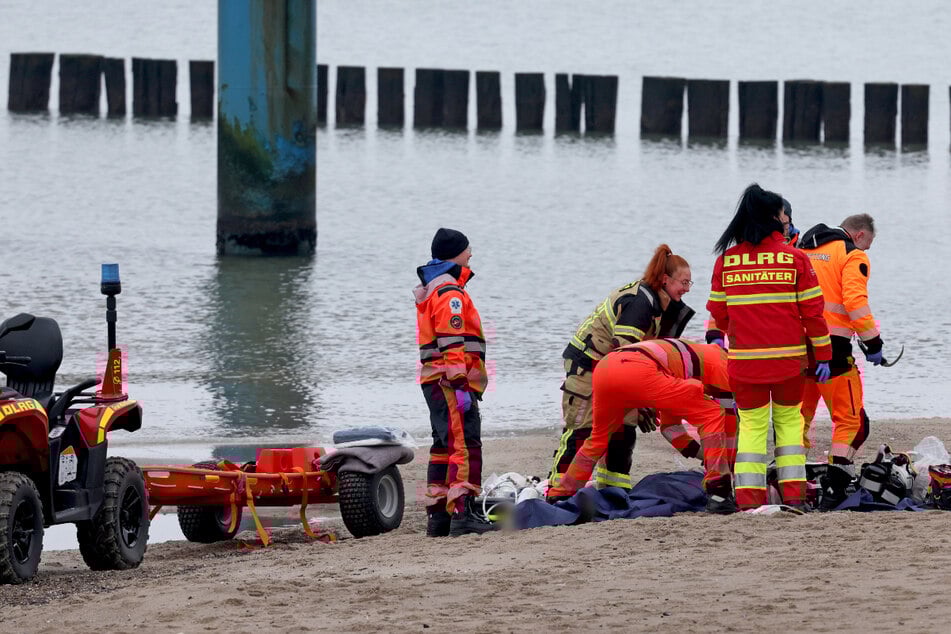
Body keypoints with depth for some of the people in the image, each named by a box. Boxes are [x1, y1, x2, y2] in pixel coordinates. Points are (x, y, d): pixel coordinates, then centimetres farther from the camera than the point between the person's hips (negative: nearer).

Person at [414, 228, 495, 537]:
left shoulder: (429, 291, 21)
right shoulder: (450, 293, -12)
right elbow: (452, 343, -19)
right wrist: (460, 386, -23)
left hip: (434, 381, 11)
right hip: (449, 381, -11)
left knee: (444, 446, 15)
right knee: (465, 445, -15)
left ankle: (437, 516, 19)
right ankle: (461, 514, -24)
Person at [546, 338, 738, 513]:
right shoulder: (721, 360, 21)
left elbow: (669, 425, 47)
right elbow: (729, 418, 20)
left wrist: (705, 455, 47)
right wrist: (729, 468, 28)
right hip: (637, 370, -8)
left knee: (598, 438, 33)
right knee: (711, 415, 2)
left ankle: (558, 497, 38)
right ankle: (718, 493, -6)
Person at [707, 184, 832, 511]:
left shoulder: (726, 260, 0)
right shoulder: (795, 258, -5)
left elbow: (718, 312, 7)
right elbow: (812, 311, -3)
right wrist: (823, 355, 5)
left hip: (744, 359, 1)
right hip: (789, 358, -1)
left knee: (751, 425, 9)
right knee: (789, 420, 15)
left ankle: (749, 498, 1)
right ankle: (793, 494, 10)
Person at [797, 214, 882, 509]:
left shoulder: (800, 252, 19)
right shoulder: (853, 255, -1)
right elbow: (855, 301, -14)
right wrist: (873, 343, -9)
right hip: (832, 346, -6)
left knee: (797, 418, 17)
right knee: (851, 420, 1)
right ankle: (834, 489, -11)